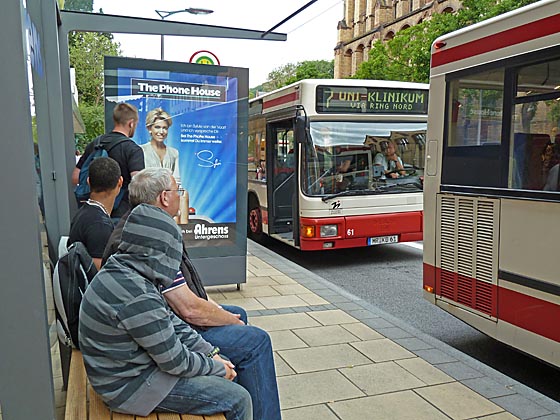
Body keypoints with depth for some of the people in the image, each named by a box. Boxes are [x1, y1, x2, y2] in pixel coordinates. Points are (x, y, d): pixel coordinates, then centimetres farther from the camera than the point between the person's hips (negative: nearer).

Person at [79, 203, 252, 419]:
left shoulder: (121, 272, 0)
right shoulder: (137, 297, -31)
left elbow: (170, 321, 6)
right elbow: (176, 362, -22)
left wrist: (211, 353, 4)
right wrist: (219, 368, -5)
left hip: (129, 366, 10)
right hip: (131, 385, -10)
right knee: (238, 399, -8)